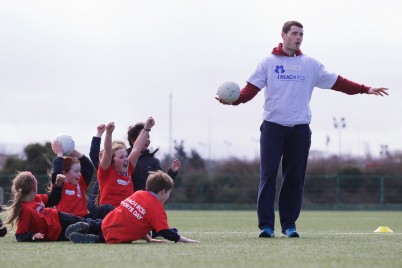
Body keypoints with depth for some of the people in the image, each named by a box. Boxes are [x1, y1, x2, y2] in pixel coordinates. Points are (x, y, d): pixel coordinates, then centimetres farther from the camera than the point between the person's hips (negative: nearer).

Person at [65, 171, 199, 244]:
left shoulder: (138, 193, 13)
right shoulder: (158, 209, -9)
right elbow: (166, 233, -13)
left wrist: (149, 239, 21)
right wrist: (186, 240, -3)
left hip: (108, 222, 7)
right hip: (116, 237, -7)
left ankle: (86, 227, 9)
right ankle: (94, 239, -5)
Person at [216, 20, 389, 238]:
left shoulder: (310, 64, 12)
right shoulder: (268, 62, 5)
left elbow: (337, 82, 12)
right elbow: (251, 88, -4)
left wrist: (365, 90, 6)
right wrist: (234, 99, -23)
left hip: (300, 129, 2)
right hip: (272, 127, -2)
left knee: (295, 179, 4)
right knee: (268, 176, -6)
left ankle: (289, 224, 12)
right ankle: (266, 225, -6)